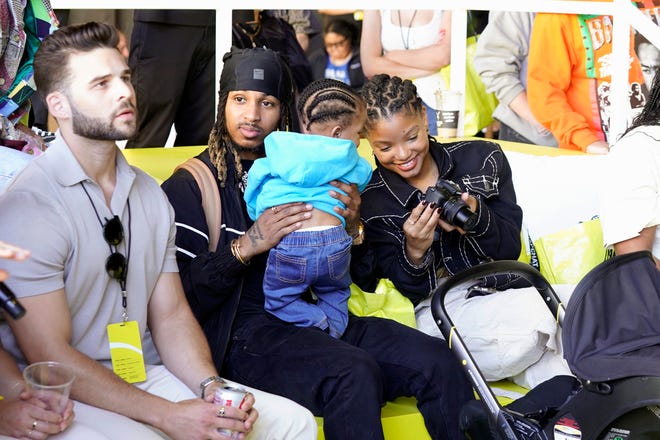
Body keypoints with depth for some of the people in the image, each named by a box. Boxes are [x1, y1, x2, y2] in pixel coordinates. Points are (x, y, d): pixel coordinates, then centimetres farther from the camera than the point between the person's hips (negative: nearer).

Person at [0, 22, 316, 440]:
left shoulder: (150, 194, 10)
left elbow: (171, 315, 10)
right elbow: (51, 357, -16)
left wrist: (211, 386, -9)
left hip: (148, 376, 6)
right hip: (71, 401, -6)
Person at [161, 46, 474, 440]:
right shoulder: (191, 186, 2)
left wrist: (351, 226, 1)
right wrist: (245, 247, -17)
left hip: (320, 318, 5)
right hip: (250, 332, -5)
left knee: (437, 360, -17)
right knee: (355, 373, -33)